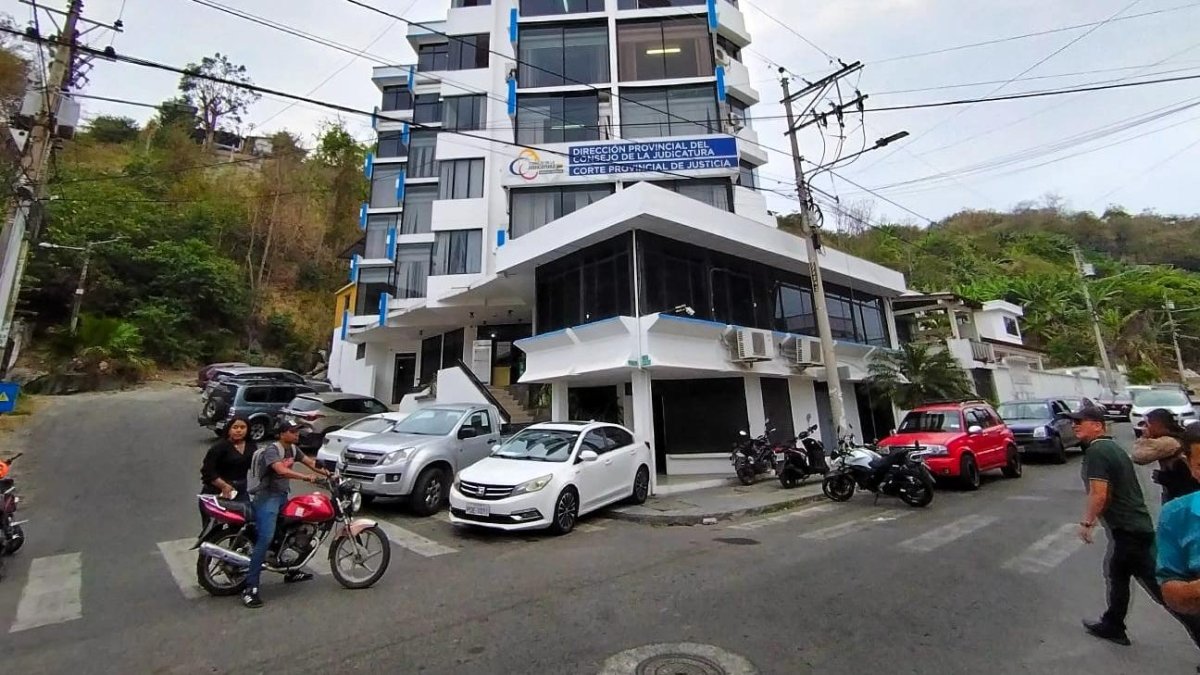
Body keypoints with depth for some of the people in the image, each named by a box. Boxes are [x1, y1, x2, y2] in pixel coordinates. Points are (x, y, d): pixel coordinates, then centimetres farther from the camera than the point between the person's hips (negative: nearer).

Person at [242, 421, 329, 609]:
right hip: (267, 497, -9)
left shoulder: (293, 449, 8)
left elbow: (309, 461, 8)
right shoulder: (272, 450, -19)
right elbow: (281, 471, -34)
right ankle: (250, 587, -16)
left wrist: (326, 473, -5)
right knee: (265, 539, -20)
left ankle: (291, 572, 31)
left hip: (283, 496, 9)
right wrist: (306, 477, -37)